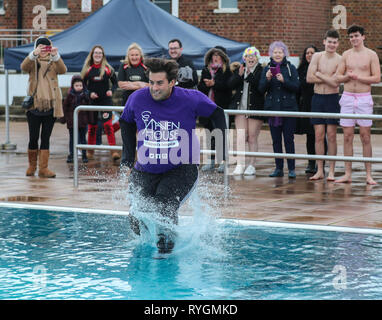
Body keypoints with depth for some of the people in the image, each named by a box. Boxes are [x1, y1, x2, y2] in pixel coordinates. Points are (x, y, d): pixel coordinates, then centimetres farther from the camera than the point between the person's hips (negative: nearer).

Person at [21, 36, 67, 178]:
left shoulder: (54, 62, 10)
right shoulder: (33, 62, 7)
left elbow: (62, 70, -12)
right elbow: (24, 67, -16)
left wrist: (56, 56, -30)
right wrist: (34, 54, -33)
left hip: (51, 104, 1)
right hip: (34, 104, -1)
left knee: (46, 138, 1)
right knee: (33, 138, 0)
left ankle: (43, 168, 1)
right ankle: (32, 166, 17)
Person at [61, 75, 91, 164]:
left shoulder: (85, 95, 0)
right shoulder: (70, 95, -4)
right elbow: (65, 107, 1)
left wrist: (89, 119, 6)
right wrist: (63, 118, -1)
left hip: (83, 121, 1)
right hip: (72, 121, -1)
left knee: (83, 138, 6)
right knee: (72, 138, 7)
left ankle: (84, 155, 13)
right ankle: (71, 155, 15)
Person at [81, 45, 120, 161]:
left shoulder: (108, 69, 1)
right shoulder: (87, 69, 4)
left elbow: (115, 83, 8)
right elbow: (83, 85, 8)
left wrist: (111, 90, -12)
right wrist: (89, 93, -9)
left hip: (105, 100, -2)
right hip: (92, 101, 2)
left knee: (108, 125, -13)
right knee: (92, 126, 9)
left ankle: (113, 151, -15)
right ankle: (90, 151, 22)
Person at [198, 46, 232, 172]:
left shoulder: (227, 70, 0)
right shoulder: (206, 70, 15)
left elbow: (228, 86, -13)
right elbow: (200, 87, 10)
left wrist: (214, 84, -17)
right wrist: (206, 85, -10)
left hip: (222, 106, -4)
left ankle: (223, 161, 2)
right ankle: (211, 161, 13)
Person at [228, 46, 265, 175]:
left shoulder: (261, 71, -3)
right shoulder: (239, 69, 10)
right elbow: (231, 85, 1)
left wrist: (249, 75, -23)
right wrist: (239, 75, -16)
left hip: (255, 109, -3)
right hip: (240, 107, 3)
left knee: (252, 138, 1)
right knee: (241, 137, -1)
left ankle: (251, 165, 8)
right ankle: (240, 165, -1)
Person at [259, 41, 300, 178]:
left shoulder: (291, 68, 4)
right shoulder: (267, 69, 10)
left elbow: (296, 87, -5)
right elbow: (261, 89, 5)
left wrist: (284, 80, -19)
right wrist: (267, 79, -14)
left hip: (288, 108, -3)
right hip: (272, 108, 3)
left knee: (289, 139, -5)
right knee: (276, 140, 4)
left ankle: (291, 169, -2)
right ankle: (279, 168, 10)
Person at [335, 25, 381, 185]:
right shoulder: (346, 55, 10)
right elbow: (338, 76, 11)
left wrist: (357, 77, -14)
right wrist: (348, 76, -10)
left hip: (364, 98, -3)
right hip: (347, 98, 3)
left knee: (365, 137, -1)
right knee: (347, 136, 2)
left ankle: (368, 175, 2)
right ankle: (347, 174, 6)